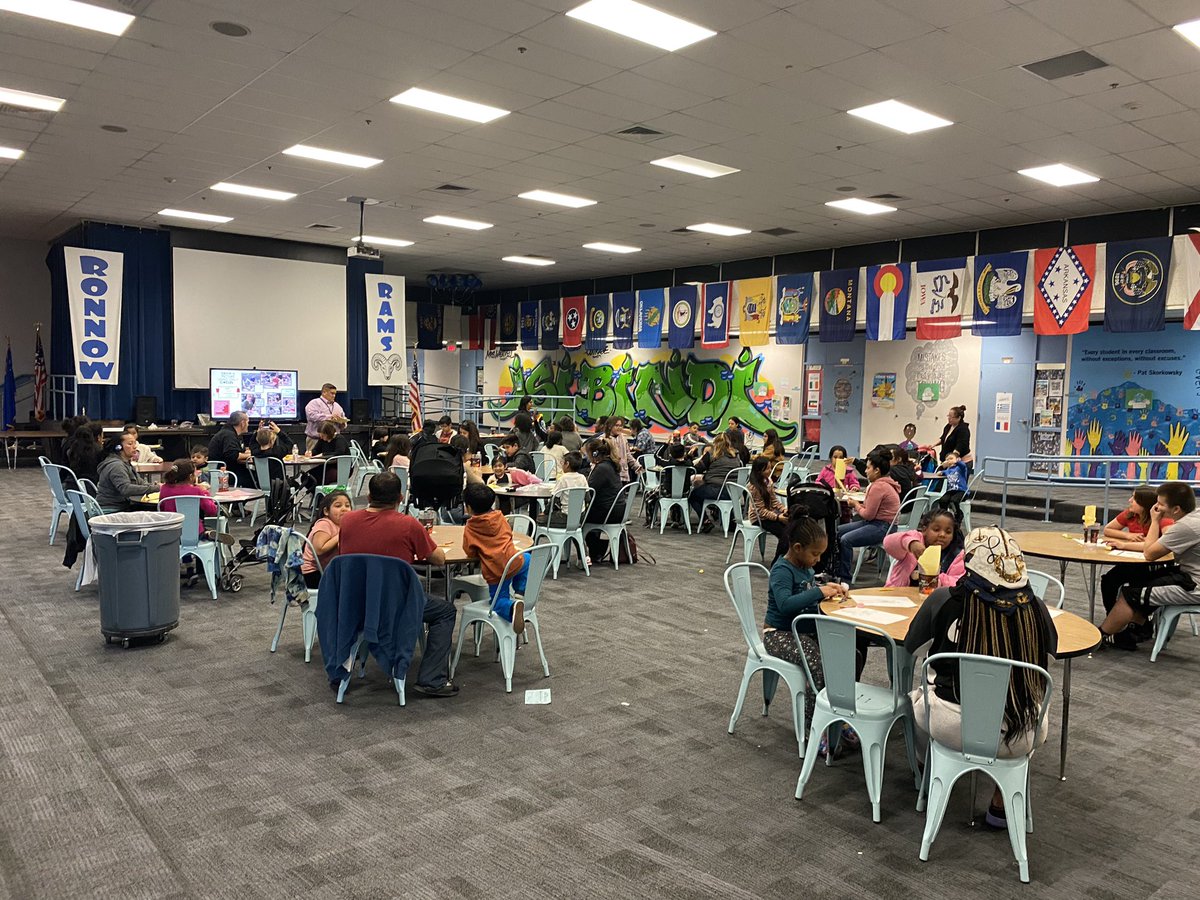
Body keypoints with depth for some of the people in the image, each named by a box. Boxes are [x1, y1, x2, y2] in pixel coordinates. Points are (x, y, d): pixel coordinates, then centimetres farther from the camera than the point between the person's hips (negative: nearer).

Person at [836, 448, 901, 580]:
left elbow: (868, 515, -19)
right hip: (876, 522, 11)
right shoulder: (883, 482, 13)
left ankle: (844, 576, -12)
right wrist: (857, 505, 1)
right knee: (838, 530, 9)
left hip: (882, 527, -11)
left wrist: (856, 505, -1)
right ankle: (836, 569, 12)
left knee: (845, 540, -24)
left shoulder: (878, 487, -19)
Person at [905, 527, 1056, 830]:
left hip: (953, 728, -1)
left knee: (918, 697, 33)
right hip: (1018, 738, 2)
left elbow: (910, 646, 2)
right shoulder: (1035, 608, -10)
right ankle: (1002, 804, 37)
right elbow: (1050, 650, 11)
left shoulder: (944, 601, -15)